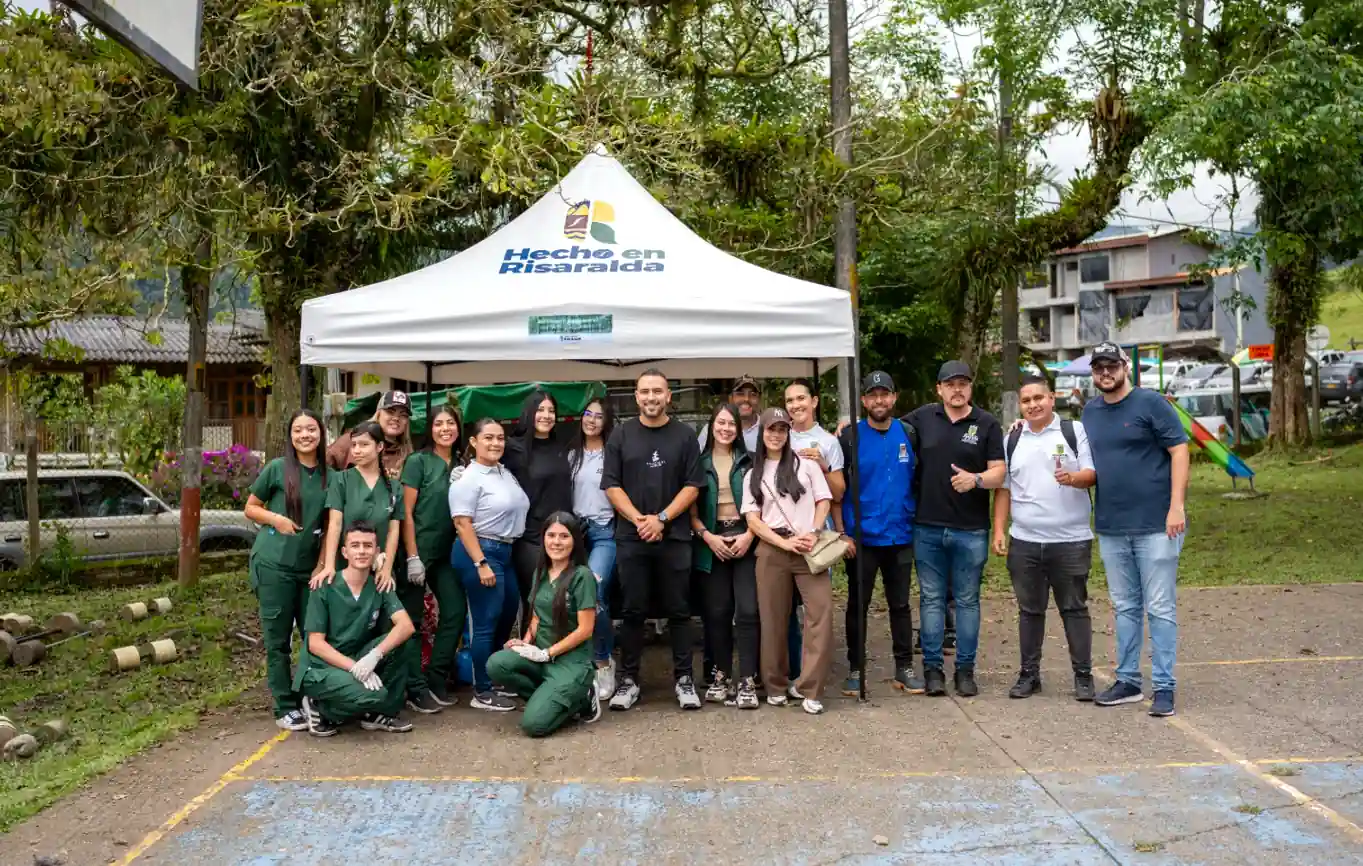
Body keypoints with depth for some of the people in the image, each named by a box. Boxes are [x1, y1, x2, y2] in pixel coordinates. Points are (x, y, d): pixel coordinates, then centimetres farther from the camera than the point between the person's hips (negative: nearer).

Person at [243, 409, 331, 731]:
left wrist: (323, 563, 1)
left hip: (310, 568, 3)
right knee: (278, 640, 2)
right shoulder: (277, 468, -3)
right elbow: (251, 508, 5)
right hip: (273, 565, -3)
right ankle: (285, 707, 10)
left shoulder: (330, 475, 5)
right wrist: (276, 518, -14)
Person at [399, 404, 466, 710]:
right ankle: (415, 688, 10)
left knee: (456, 610, 2)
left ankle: (436, 680, 14)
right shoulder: (417, 461, -7)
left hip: (447, 552, 6)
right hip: (418, 550, -6)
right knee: (411, 618, 1)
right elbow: (406, 512, -11)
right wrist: (412, 557, -16)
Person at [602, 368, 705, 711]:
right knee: (632, 611, 5)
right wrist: (638, 519, -11)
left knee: (678, 610, 4)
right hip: (631, 537, 1)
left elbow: (692, 486, 0)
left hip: (674, 536, 0)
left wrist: (662, 519, -11)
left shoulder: (684, 436, 5)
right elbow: (611, 485, 2)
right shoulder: (621, 435, 6)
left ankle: (683, 679, 13)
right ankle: (629, 680, 14)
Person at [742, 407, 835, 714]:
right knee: (773, 619, 4)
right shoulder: (753, 475, 12)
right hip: (772, 551, 1)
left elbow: (824, 502, 6)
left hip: (810, 548, -1)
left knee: (822, 613, -14)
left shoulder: (807, 465, 10)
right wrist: (785, 543, -8)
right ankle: (777, 685, 19)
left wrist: (812, 533, -11)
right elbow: (753, 520, 5)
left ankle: (807, 687, -7)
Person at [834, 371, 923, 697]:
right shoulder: (850, 436, -4)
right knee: (858, 605, 6)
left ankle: (905, 668, 20)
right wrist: (841, 532, -9)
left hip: (901, 535, 2)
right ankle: (855, 669, 16)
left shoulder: (908, 434, 4)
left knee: (900, 604, 11)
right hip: (860, 536, -2)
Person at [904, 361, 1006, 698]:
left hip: (971, 530, -1)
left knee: (967, 600, 8)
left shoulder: (987, 423, 2)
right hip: (928, 527, 1)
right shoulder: (922, 418, 6)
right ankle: (932, 667, 14)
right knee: (931, 599, 6)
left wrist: (976, 479, -21)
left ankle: (965, 669, 17)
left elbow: (998, 472, -1)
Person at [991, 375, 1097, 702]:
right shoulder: (1012, 440, 13)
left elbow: (1092, 473, -3)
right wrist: (999, 531, 6)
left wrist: (1073, 478, -26)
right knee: (1029, 610, 10)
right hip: (1024, 541, 3)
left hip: (1070, 541, -3)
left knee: (1075, 609, 2)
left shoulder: (1075, 431, 3)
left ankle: (1083, 676, 11)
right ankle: (1029, 674, 18)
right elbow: (1003, 489, 14)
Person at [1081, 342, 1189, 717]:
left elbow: (1179, 451, -9)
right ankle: (1128, 681, 22)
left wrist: (1176, 506, -15)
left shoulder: (1151, 403, -6)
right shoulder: (1090, 411, 12)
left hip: (1156, 524, -6)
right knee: (1125, 607, 13)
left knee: (1160, 608, -1)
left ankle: (1164, 687, 6)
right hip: (1110, 527, 6)